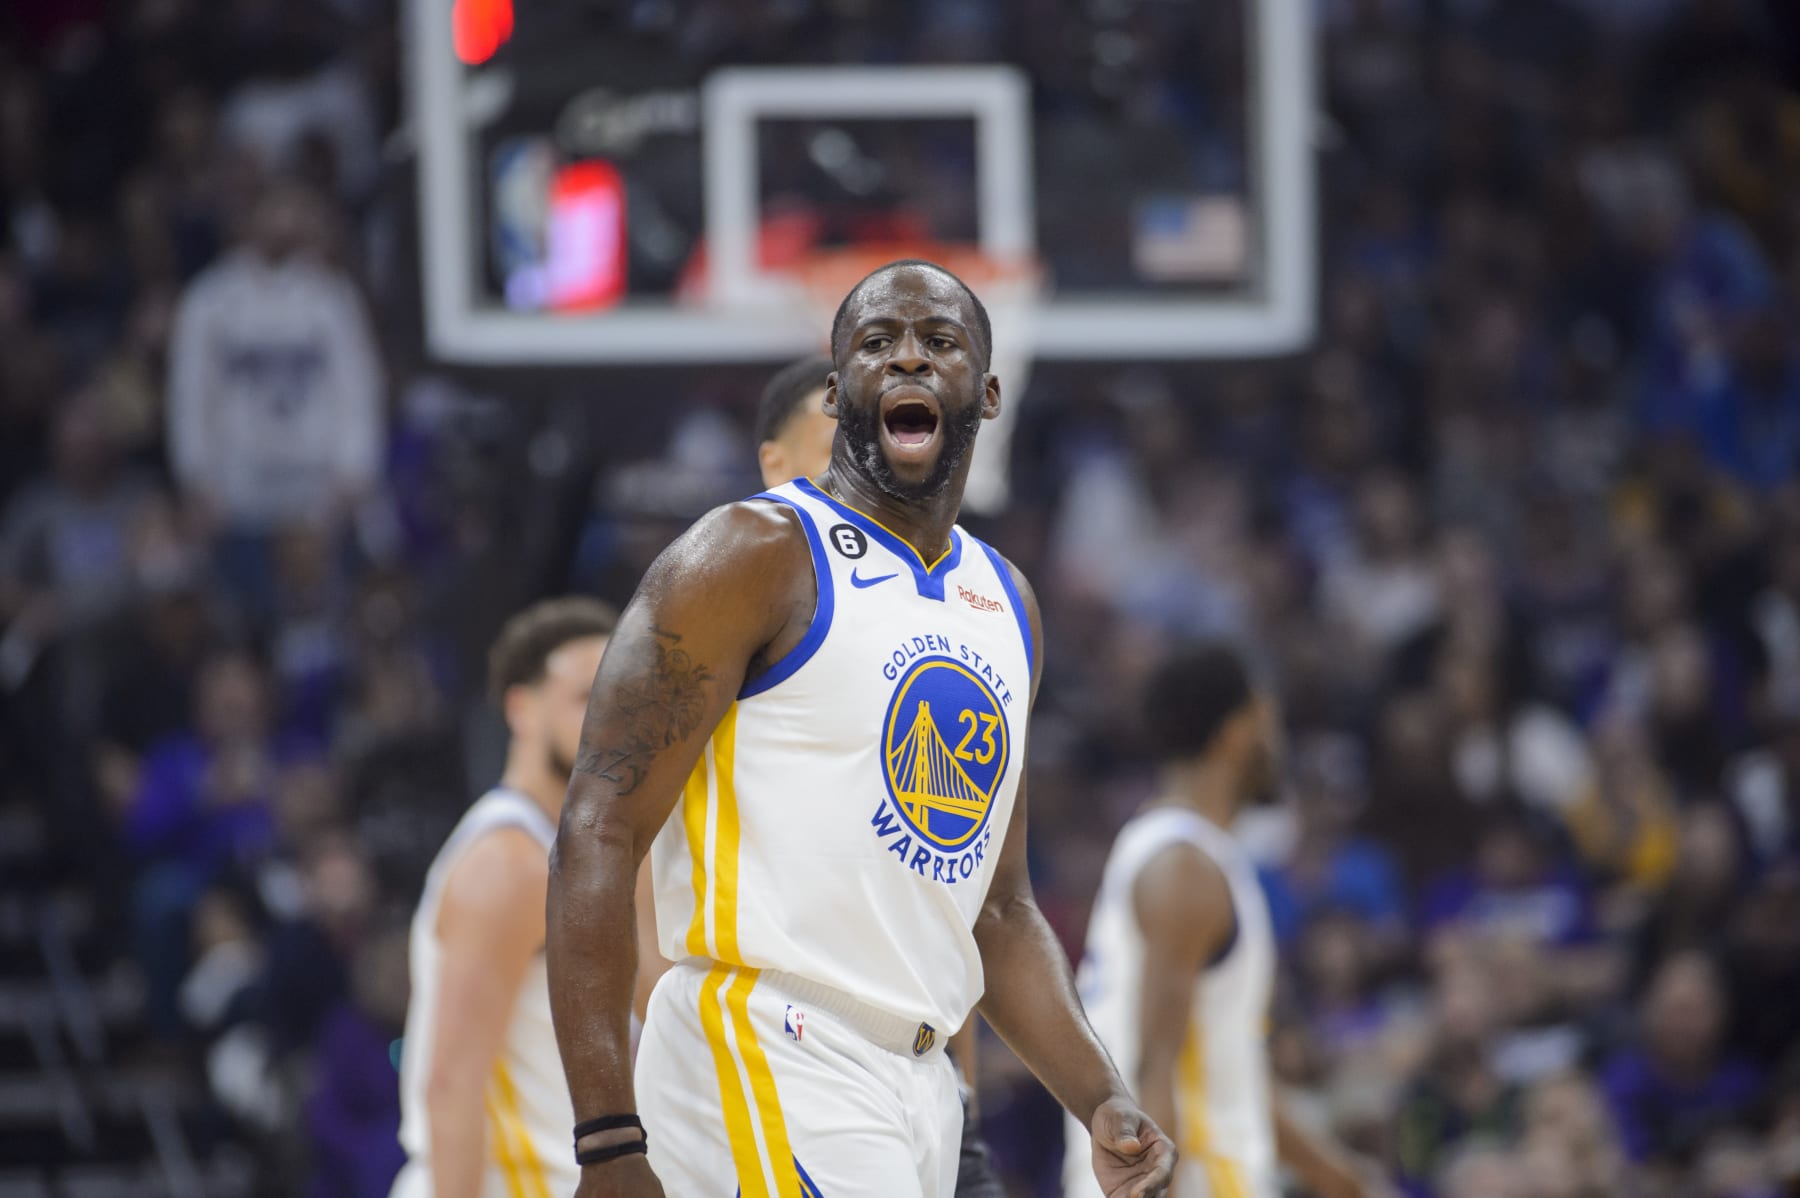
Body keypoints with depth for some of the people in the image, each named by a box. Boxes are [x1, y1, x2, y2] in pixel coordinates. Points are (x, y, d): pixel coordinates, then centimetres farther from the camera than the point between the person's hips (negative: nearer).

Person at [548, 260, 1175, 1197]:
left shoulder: (1006, 607, 18)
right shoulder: (754, 555, -5)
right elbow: (598, 835, -12)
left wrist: (1102, 1103, 9)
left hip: (917, 1084, 8)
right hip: (765, 1072, -8)